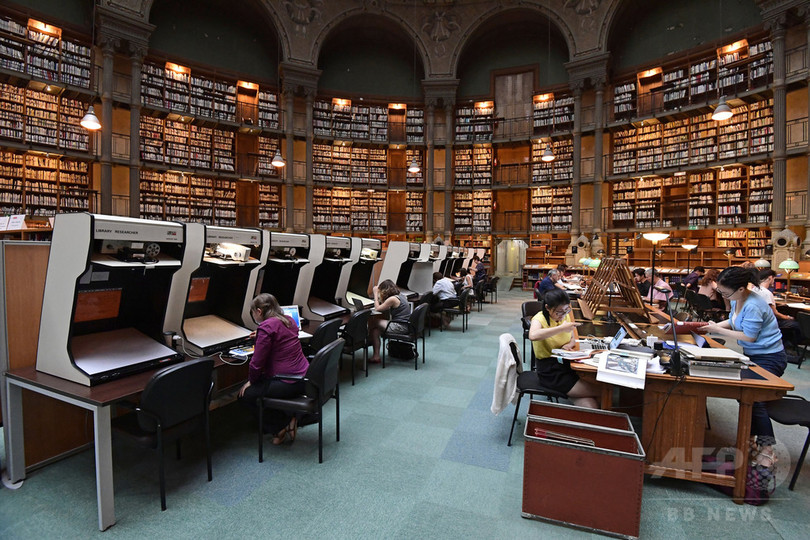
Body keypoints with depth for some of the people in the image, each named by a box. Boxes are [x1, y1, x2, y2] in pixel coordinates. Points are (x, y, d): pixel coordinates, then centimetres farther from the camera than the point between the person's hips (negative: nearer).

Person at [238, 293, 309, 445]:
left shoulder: (266, 327, -16)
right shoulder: (288, 320, 10)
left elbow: (257, 362, -14)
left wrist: (251, 381, 4)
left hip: (287, 384, -9)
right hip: (303, 377, 9)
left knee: (245, 394, 10)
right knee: (260, 382, 28)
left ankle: (283, 425, 9)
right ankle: (287, 420, 18)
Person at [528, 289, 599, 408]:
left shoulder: (565, 316, 6)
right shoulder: (540, 319, -16)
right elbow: (533, 335, -40)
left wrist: (570, 345, -5)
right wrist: (562, 328, -36)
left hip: (566, 364, 7)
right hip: (550, 371, -6)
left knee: (591, 405, -12)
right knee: (599, 392, -13)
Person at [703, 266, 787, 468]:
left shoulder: (753, 306, -27)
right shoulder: (737, 299, 0)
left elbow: (749, 337, -22)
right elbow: (733, 321, 15)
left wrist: (717, 330, -17)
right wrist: (714, 325, -2)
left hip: (769, 358, -9)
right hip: (752, 355, 9)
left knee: (753, 398, -13)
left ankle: (766, 449, 2)